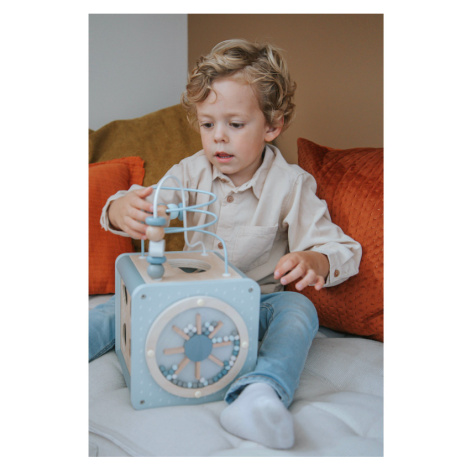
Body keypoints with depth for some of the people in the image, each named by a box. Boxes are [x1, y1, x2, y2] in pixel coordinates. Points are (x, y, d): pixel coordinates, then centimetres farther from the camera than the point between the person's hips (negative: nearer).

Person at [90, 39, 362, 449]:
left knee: (298, 310, -34)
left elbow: (342, 250, -12)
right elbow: (150, 203, -10)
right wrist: (122, 209, -37)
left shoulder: (291, 185, -10)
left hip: (258, 300, -3)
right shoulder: (193, 172, -1)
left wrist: (314, 261, -38)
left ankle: (260, 393, -56)